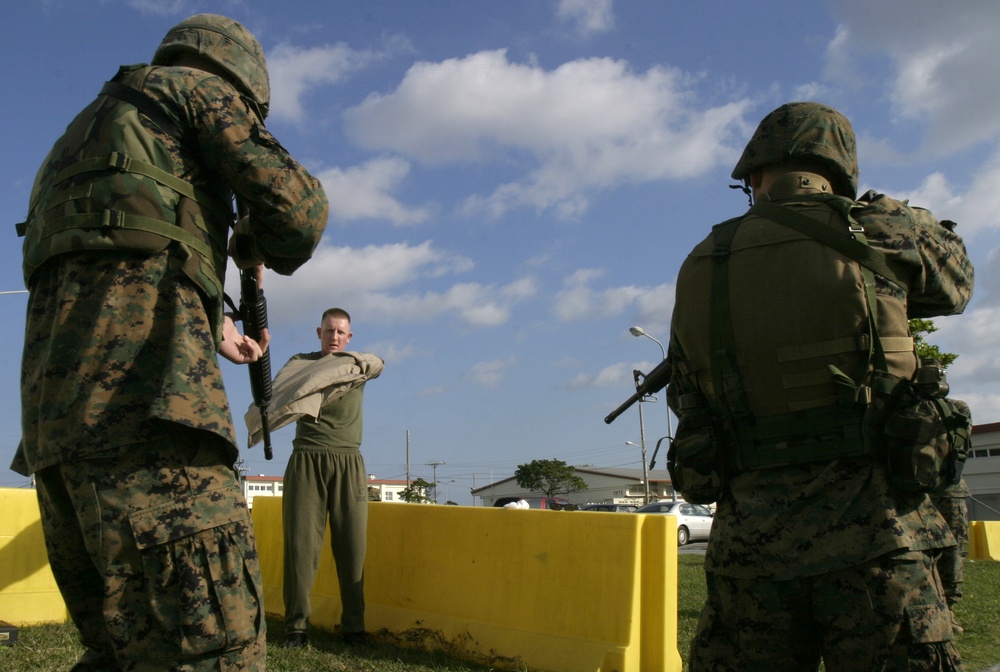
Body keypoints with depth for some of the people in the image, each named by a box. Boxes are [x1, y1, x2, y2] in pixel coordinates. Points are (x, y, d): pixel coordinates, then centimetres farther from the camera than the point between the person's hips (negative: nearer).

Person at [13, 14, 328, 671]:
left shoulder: (87, 127, 37)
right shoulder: (202, 88, 13)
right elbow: (298, 207, 0)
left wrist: (212, 331, 52)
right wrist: (257, 248, 23)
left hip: (53, 402, 9)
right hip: (138, 393, -9)